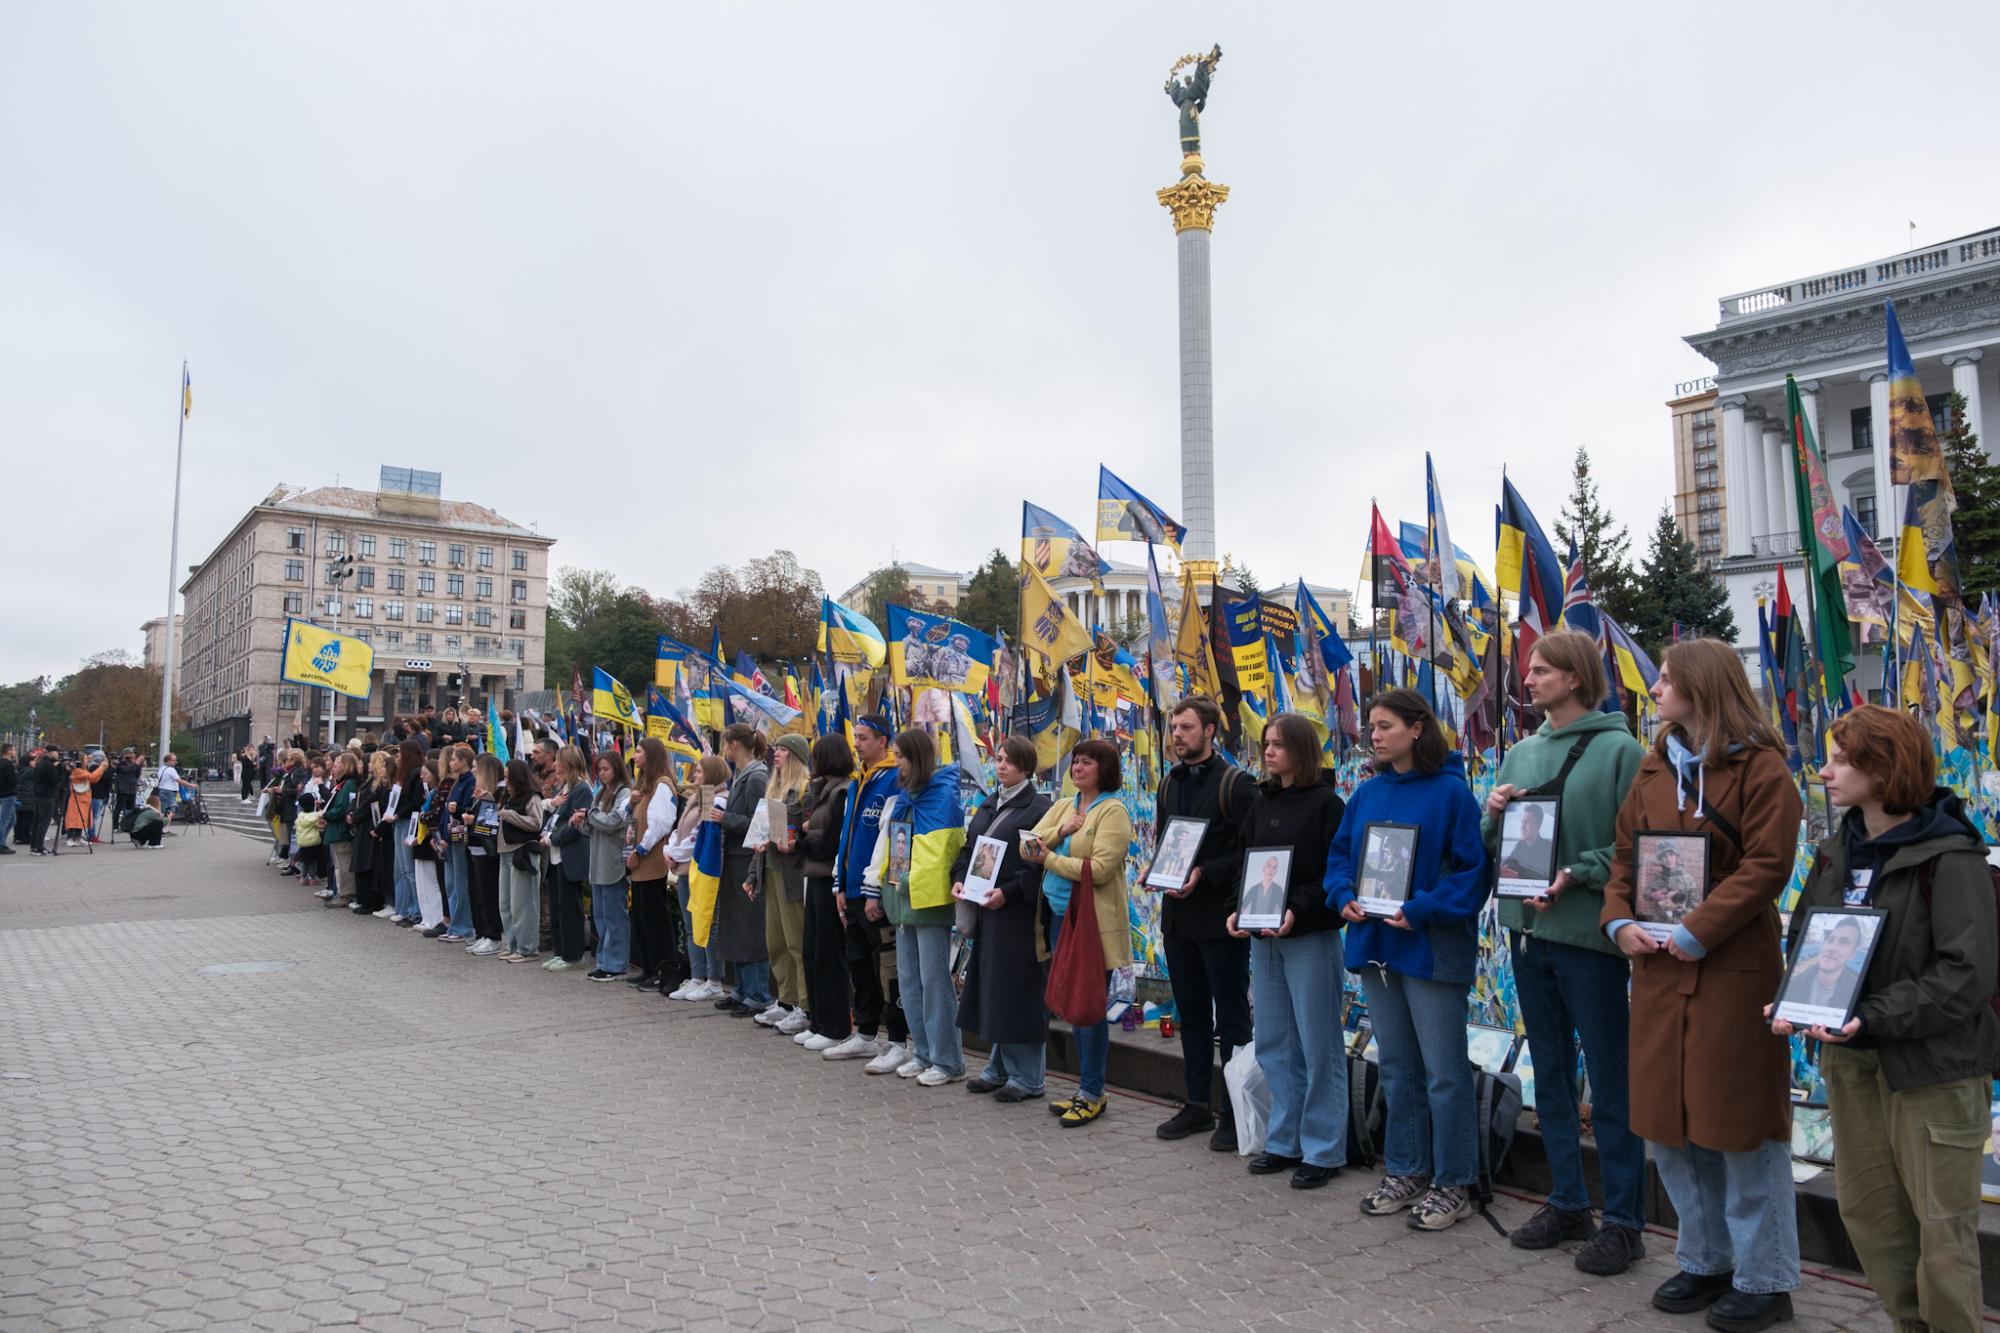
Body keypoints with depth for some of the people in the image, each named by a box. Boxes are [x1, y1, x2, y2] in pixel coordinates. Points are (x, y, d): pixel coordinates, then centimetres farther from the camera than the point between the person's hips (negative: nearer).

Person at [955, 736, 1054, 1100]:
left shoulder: (1039, 808, -9)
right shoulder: (988, 806, 16)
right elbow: (968, 847, 19)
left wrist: (1007, 892, -22)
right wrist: (958, 879, 2)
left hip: (1018, 915, -8)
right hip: (985, 911, 8)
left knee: (1017, 991, -3)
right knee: (990, 988, 13)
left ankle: (1027, 1077, 9)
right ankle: (999, 1068, 26)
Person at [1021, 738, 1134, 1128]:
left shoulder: (1113, 811, -8)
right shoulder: (1061, 807, 15)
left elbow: (1100, 868, -19)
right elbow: (1028, 849, 6)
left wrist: (1049, 859, -11)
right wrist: (1061, 830, -10)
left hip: (1093, 919, -7)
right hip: (1060, 916, 7)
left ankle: (1092, 1093, 10)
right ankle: (1087, 1088, 24)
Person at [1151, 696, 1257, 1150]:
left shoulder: (1236, 783, -9)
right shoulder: (1169, 783, 12)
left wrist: (1204, 873, -22)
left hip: (1220, 919, -7)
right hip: (1177, 916, 7)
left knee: (1231, 1018, 3)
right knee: (1191, 1015, 15)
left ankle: (1233, 1112, 12)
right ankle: (1196, 1104, 26)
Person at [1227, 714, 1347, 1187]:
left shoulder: (1325, 803, -7)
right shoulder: (1261, 802, 11)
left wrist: (1298, 910, -23)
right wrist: (1238, 911, -1)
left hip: (1311, 938, -6)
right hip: (1263, 938, 7)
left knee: (1318, 1046, 1)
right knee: (1273, 1044, 12)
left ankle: (1323, 1151, 12)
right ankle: (1284, 1142, 24)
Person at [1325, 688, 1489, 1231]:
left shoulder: (1450, 791, -11)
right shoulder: (1368, 793, 8)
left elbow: (1472, 869, -13)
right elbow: (1339, 854, 14)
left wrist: (1422, 910, -21)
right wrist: (1344, 896, -4)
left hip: (1431, 947, -7)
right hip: (1375, 943, 7)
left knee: (1443, 1072, 2)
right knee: (1397, 1066, 16)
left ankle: (1452, 1183, 16)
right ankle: (1405, 1172, 29)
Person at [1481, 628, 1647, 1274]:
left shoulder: (1618, 749, -9)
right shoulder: (1520, 753, 11)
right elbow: (1494, 846, 16)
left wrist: (1576, 874, -22)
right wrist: (1494, 815, -5)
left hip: (1589, 934, -7)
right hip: (1528, 929, 7)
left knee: (1610, 1084, 3)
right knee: (1550, 1075, 16)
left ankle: (1623, 1221, 16)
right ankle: (1567, 1203, 29)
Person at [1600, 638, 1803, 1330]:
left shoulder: (1758, 767, -8)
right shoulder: (1655, 768, 12)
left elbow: (1766, 865, -16)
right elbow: (1625, 854, 12)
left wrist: (1695, 933, -20)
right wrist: (1620, 920, -4)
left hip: (1732, 970, -7)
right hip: (1658, 968, 7)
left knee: (1740, 1126, 3)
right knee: (1668, 1124, 14)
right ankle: (1705, 1261, 31)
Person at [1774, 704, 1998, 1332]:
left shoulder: (1950, 857, -14)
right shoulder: (1836, 850, 7)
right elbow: (1803, 935, 14)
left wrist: (1874, 1018, -24)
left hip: (1931, 1063, -7)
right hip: (1851, 1057, 7)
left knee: (1942, 1221, 3)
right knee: (1865, 1208, 15)